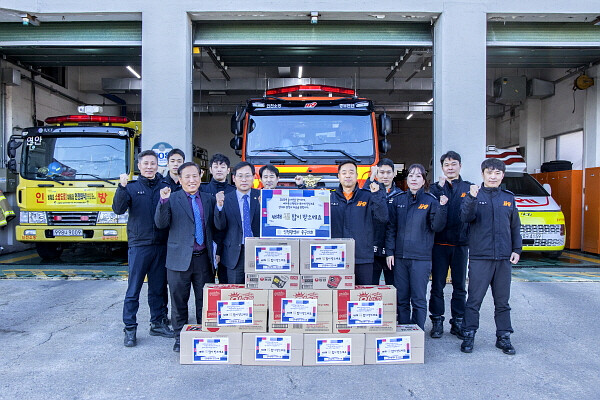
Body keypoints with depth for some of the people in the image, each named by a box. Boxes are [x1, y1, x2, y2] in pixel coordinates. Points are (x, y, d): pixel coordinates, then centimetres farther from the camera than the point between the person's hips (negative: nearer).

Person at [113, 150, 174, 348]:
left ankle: (158, 323, 26)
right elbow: (118, 209, -14)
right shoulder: (132, 187, 2)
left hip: (161, 245, 2)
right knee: (133, 290, 2)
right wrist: (121, 187, -24)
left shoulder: (165, 187, 7)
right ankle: (130, 329, 12)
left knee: (159, 288, 12)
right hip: (139, 245, -2)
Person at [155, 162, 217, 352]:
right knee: (179, 300, 9)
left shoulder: (209, 199, 10)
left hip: (203, 258, 2)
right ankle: (180, 337, 24)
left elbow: (217, 227, 7)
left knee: (205, 300, 10)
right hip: (180, 258, -2)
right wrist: (163, 201, -22)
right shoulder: (171, 199, 1)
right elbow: (161, 224, -9)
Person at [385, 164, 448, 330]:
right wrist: (390, 251, 3)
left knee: (419, 299, 1)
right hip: (400, 256, 3)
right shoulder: (399, 200, 9)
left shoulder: (431, 201, 0)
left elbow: (437, 227, -5)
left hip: (421, 257, -3)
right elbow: (391, 227, 10)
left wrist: (441, 207, -18)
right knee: (401, 298, 10)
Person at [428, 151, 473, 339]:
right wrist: (440, 186, -16)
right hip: (439, 243, -1)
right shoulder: (436, 188, 6)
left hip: (461, 244, 1)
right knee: (437, 285, 3)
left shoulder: (469, 188, 9)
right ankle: (437, 322, 13)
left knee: (460, 285, 8)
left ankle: (458, 323, 18)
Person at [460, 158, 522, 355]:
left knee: (502, 301, 11)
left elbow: (515, 226, 17)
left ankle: (503, 337, 22)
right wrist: (472, 199, -31)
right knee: (474, 300, 1)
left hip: (503, 258, 4)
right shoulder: (474, 195, 1)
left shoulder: (508, 198, 12)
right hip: (479, 257, -3)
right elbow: (465, 217, -16)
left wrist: (517, 249, 9)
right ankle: (469, 336, 11)